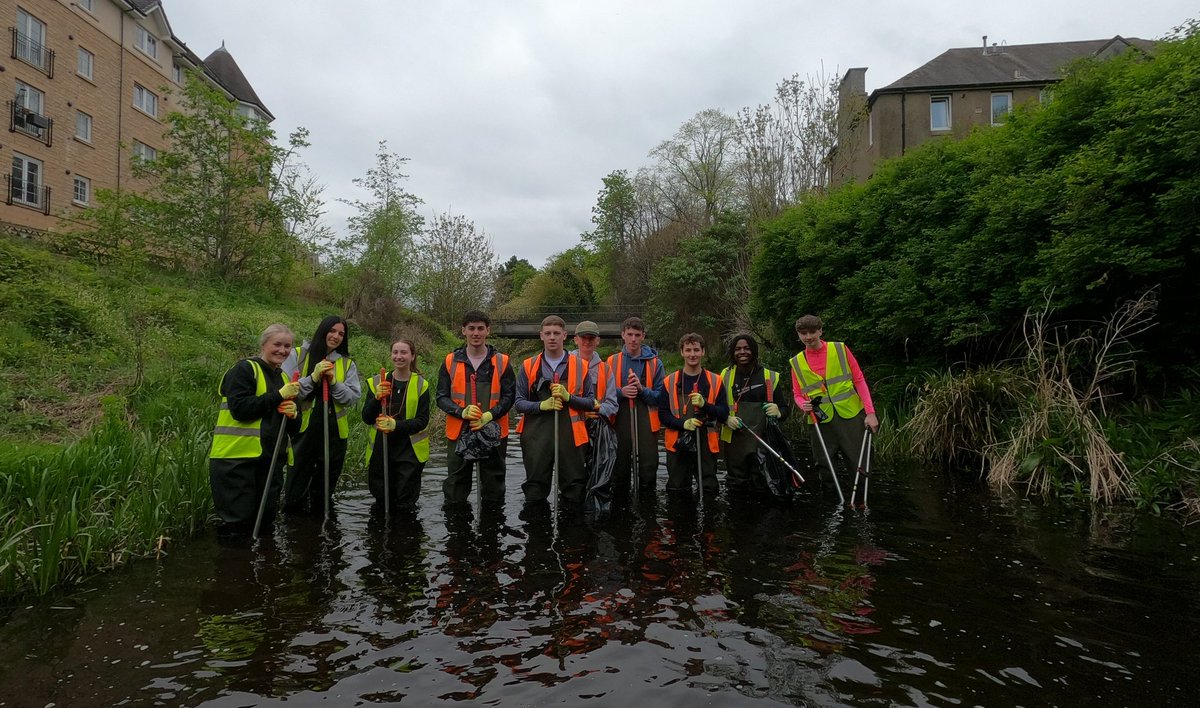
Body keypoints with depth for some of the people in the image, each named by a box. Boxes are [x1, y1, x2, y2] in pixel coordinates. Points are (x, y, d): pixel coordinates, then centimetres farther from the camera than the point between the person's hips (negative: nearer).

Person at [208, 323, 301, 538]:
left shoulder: (283, 378, 16)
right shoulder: (245, 369, -5)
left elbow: (292, 430, 16)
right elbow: (239, 409, -20)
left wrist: (292, 415, -7)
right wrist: (278, 396, -20)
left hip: (270, 460, 7)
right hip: (236, 459, -7)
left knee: (264, 522, 13)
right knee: (238, 524, -2)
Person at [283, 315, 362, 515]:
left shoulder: (347, 363, 9)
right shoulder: (299, 355, 0)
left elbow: (354, 397, 1)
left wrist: (334, 382, -13)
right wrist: (313, 378, -18)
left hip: (334, 431, 3)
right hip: (303, 429, -3)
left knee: (326, 482, 16)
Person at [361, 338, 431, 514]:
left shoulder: (421, 384, -3)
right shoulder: (377, 382, 3)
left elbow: (422, 420, -8)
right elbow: (366, 418, -1)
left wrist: (396, 425, -24)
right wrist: (377, 398, -19)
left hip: (409, 451, -2)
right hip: (380, 450, 2)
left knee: (404, 505, 2)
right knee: (382, 500, 13)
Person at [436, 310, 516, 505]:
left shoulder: (501, 362, 1)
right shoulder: (451, 361, 3)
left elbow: (509, 396, -1)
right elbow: (441, 397, 2)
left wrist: (488, 416, -17)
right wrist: (462, 412, -17)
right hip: (459, 432, 1)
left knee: (494, 487, 10)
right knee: (455, 489, 9)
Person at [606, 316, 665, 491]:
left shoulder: (655, 362, 3)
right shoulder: (612, 362, 6)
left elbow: (660, 397, 2)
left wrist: (642, 389, -15)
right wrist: (621, 392, -13)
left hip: (646, 423, -1)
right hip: (619, 423, 1)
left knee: (648, 470, 3)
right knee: (620, 471, 10)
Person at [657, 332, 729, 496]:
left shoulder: (715, 381, 4)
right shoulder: (670, 381, 3)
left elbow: (724, 413, 2)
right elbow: (663, 413, 0)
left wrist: (705, 404, -17)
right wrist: (683, 423, -17)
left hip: (707, 444, 0)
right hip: (678, 444, 0)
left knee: (709, 489, 4)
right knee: (676, 489, 7)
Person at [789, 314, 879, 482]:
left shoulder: (840, 349, 1)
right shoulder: (796, 362, 6)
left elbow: (859, 380, 0)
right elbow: (798, 394, 11)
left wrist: (870, 412, -6)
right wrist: (804, 405, -12)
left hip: (852, 417, -1)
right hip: (820, 422, 1)